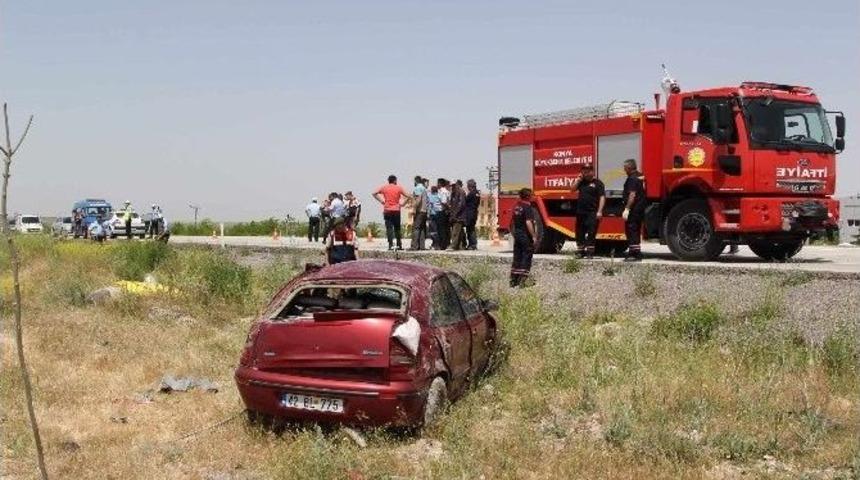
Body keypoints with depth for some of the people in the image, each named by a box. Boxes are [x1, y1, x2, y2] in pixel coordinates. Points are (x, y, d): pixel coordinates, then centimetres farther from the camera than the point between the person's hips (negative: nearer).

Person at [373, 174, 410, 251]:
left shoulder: (384, 187, 4)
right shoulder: (399, 188, 2)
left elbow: (374, 193, -1)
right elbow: (408, 196, -3)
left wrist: (381, 201, 2)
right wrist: (402, 203, 4)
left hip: (387, 211, 0)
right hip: (396, 211, 0)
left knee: (389, 228, -2)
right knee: (397, 229, 11)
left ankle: (391, 245, -11)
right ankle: (399, 245, 13)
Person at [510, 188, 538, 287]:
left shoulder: (516, 206, 8)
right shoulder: (528, 208, -17)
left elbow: (513, 221, 16)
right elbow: (528, 223, -25)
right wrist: (534, 236, -21)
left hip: (517, 234, 8)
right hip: (526, 235, -8)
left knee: (517, 257, 14)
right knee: (526, 257, -1)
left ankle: (513, 280, 17)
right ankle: (522, 281, -3)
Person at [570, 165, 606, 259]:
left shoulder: (597, 183, -4)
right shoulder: (582, 182, 14)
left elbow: (602, 197, -9)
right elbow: (573, 189, 8)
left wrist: (599, 211, -17)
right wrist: (579, 178, 2)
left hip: (592, 212, -6)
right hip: (581, 211, 6)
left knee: (591, 233, -6)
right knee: (580, 232, 9)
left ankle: (590, 252, -2)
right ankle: (580, 251, 18)